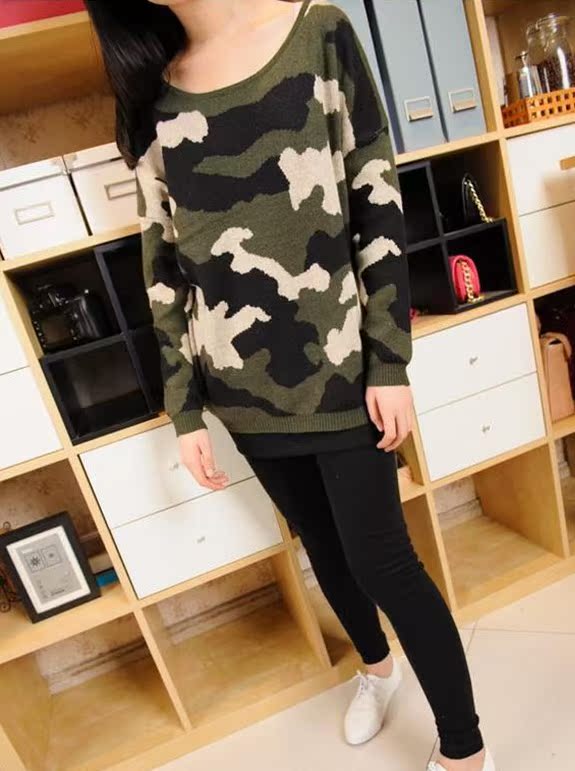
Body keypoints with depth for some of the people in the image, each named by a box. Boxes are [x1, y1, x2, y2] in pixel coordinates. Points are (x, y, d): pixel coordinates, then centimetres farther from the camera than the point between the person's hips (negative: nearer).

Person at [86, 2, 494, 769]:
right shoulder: (148, 95, 6)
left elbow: (378, 207, -5)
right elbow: (164, 267, 4)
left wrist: (390, 363, -9)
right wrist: (185, 411, 3)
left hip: (337, 364, -3)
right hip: (243, 387, 4)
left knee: (381, 559, 4)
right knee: (324, 546, 20)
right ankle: (377, 666, 51)